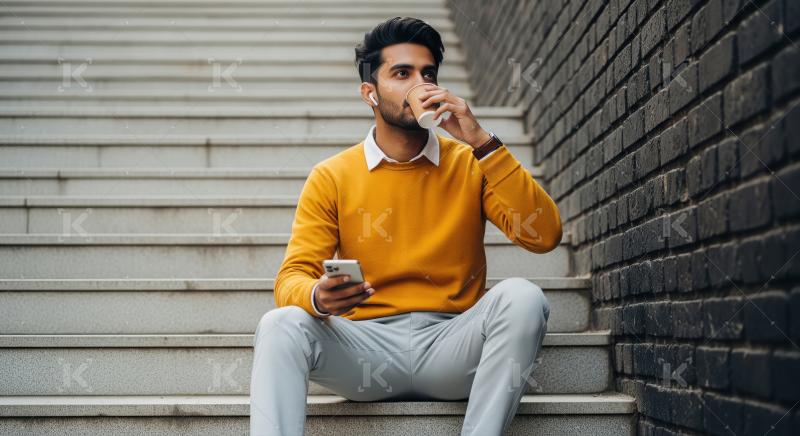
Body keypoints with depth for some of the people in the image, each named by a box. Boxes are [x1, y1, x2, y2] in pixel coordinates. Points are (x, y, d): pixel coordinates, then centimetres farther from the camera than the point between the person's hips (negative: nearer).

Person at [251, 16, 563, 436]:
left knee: (521, 296, -29)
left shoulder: (470, 164, 7)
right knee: (280, 325, -28)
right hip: (367, 347, 0)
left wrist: (481, 142, -11)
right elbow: (292, 278, 0)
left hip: (451, 343, 0)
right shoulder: (331, 177, 7)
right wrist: (317, 298, -26)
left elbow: (544, 236, -6)